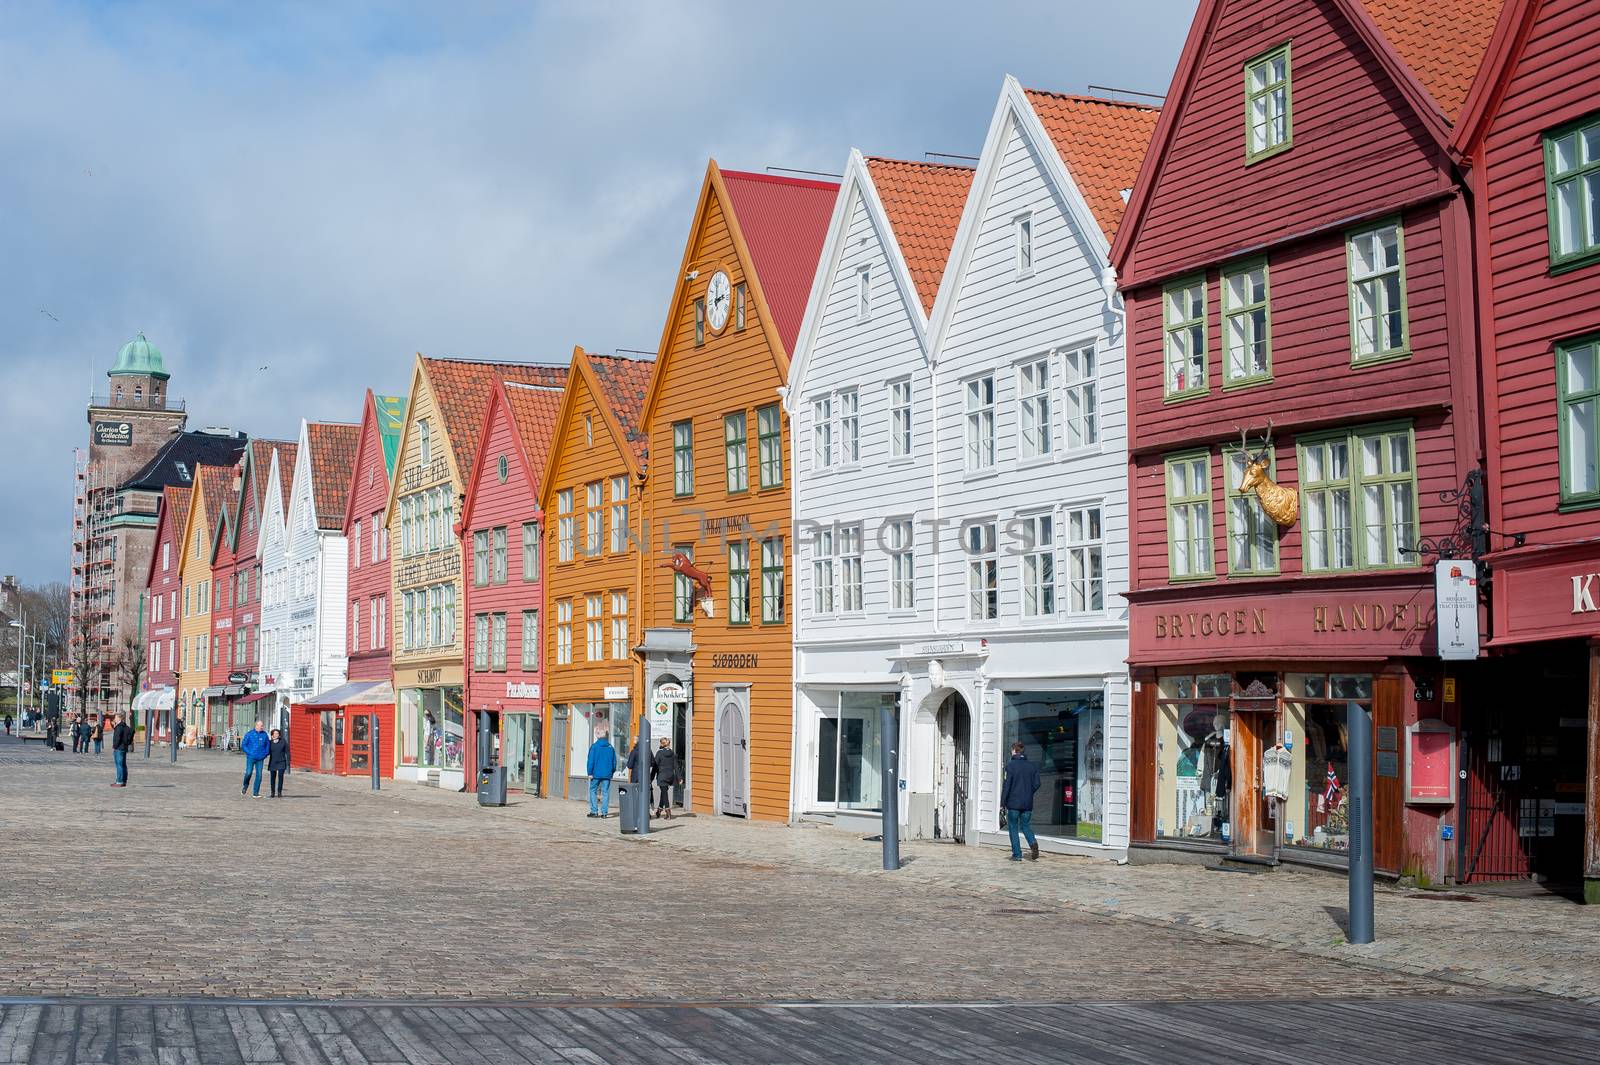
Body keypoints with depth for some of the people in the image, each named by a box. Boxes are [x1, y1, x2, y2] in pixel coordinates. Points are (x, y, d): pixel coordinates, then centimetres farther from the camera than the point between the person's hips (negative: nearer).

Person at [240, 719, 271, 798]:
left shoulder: (264, 734, 5)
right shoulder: (249, 734, -3)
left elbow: (268, 744, 16)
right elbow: (243, 745, 1)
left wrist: (266, 754, 7)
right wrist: (249, 753, -7)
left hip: (260, 758, 2)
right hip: (251, 757, -2)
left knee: (259, 775, -2)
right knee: (248, 773, -12)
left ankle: (256, 793, 5)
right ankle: (245, 785, 19)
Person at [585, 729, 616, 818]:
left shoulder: (594, 746, -4)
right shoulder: (611, 748, 8)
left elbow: (591, 761, -8)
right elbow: (614, 762, 11)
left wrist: (590, 773, -5)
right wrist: (611, 772, 20)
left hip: (596, 774, -3)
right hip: (607, 774, 3)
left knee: (593, 791, 8)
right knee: (605, 792, 5)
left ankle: (594, 811, 2)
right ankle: (604, 812, 1)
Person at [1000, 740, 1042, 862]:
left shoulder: (1010, 765, -9)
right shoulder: (1032, 766, 6)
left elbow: (1006, 785, -11)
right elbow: (1036, 784, 5)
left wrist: (1002, 803, -6)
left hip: (1013, 803, -4)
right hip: (1028, 804, 4)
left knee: (1013, 828, 6)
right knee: (1026, 826, 16)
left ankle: (1017, 854, 3)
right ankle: (1033, 842, -12)